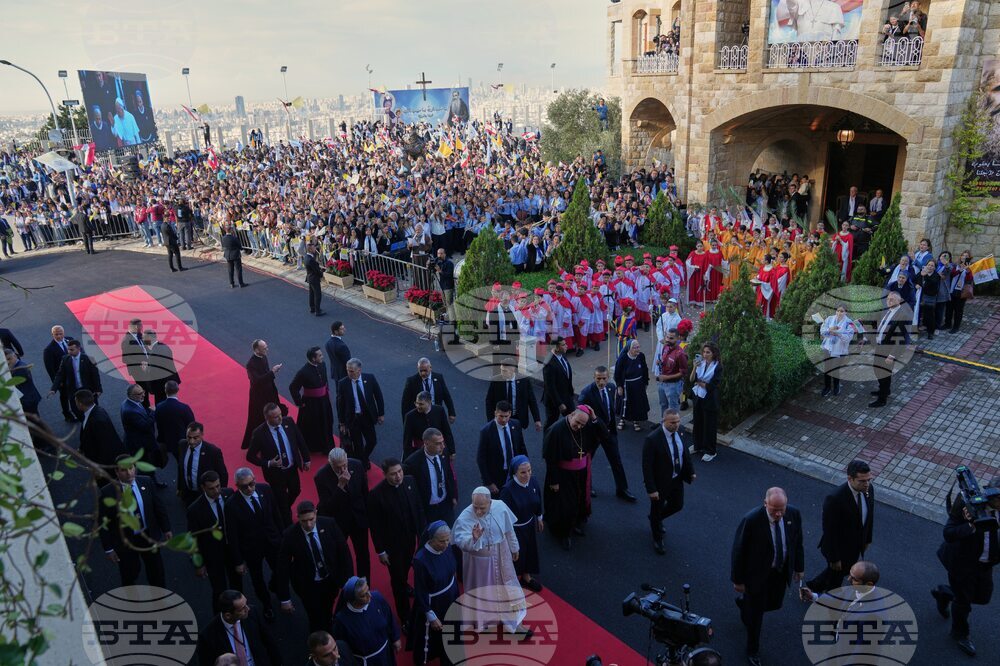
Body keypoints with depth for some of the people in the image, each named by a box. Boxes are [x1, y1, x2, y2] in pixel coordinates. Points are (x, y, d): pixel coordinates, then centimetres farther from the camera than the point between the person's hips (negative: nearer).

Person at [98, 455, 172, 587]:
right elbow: (104, 523, -11)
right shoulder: (108, 492, -17)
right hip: (125, 541, -3)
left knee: (157, 573, 19)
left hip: (149, 536, 3)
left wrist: (166, 529, 5)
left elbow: (158, 507, 2)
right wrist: (108, 548, -9)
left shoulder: (146, 483, -8)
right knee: (129, 577, 14)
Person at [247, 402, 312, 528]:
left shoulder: (288, 422, -15)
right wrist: (268, 463, -26)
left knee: (295, 491, 25)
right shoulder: (259, 433, -26)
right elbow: (250, 456, -14)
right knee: (281, 500, 13)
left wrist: (306, 459, 3)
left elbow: (300, 440, -1)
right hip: (275, 473, -4)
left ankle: (285, 510, 57)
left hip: (292, 468, 4)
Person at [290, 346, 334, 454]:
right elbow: (292, 387, -15)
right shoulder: (303, 372, -25)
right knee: (311, 428, 11)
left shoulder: (322, 365, -6)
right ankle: (311, 448, 32)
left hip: (324, 401, 6)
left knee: (326, 425, 18)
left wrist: (327, 392, 10)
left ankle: (325, 447, 36)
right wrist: (300, 403, -11)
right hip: (310, 404, -6)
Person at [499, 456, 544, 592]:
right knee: (515, 554, 15)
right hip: (514, 528, -6)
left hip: (530, 524, 6)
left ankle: (526, 576, 50)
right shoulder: (508, 489, -32)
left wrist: (539, 518, 15)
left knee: (530, 550, 24)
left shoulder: (533, 481, -14)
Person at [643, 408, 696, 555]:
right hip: (660, 482, -6)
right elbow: (647, 466, -25)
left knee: (677, 505, 24)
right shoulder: (652, 439, -31)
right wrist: (651, 489, -24)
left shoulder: (679, 432, -10)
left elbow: (685, 451, 8)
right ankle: (657, 539, 42)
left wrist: (691, 471, 10)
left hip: (677, 479, 6)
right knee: (657, 510, 16)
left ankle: (657, 518, 54)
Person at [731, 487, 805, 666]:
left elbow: (797, 542, 1)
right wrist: (738, 580, -12)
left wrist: (799, 567, 10)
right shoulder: (751, 520, -32)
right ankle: (753, 651, 38)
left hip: (782, 571, 5)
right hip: (758, 572, -5)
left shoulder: (793, 514, -18)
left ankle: (745, 602, 56)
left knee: (774, 603, 24)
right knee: (756, 613, 12)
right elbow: (739, 551, -20)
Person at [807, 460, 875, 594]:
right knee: (836, 578, 18)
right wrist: (834, 558, -18)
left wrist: (868, 539, 14)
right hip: (840, 548, -7)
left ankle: (815, 585, 54)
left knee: (846, 569, 29)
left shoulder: (869, 489, -15)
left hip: (858, 546, 7)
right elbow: (830, 531, -27)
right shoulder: (834, 499, -37)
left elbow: (870, 514, 4)